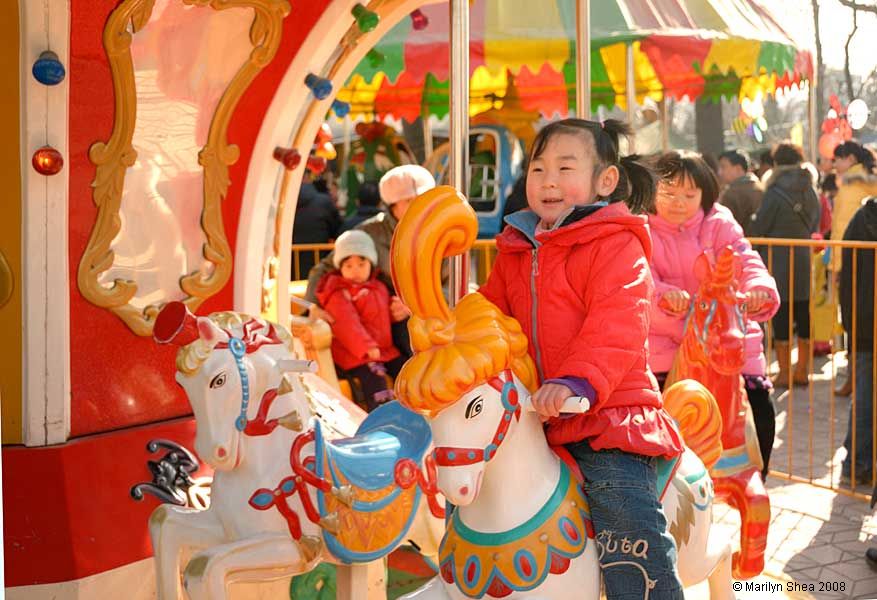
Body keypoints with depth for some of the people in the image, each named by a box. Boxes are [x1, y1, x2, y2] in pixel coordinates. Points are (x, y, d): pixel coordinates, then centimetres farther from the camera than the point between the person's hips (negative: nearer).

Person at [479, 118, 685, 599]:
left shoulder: (617, 245, -9)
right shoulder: (516, 251, 14)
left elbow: (615, 328, -22)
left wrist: (575, 382, -37)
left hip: (607, 415, -7)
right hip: (535, 420, 7)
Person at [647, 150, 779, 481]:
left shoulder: (720, 224, 5)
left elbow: (745, 261, -10)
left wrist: (759, 288, -34)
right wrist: (663, 293, -41)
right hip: (665, 345, -1)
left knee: (761, 414, -2)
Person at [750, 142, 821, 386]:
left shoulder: (775, 193, -12)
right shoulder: (810, 192, 6)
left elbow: (758, 229, -9)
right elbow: (815, 226, 14)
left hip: (779, 264, -6)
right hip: (805, 263, 6)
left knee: (781, 319, 0)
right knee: (804, 316, 10)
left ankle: (784, 372, 3)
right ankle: (802, 369, 17)